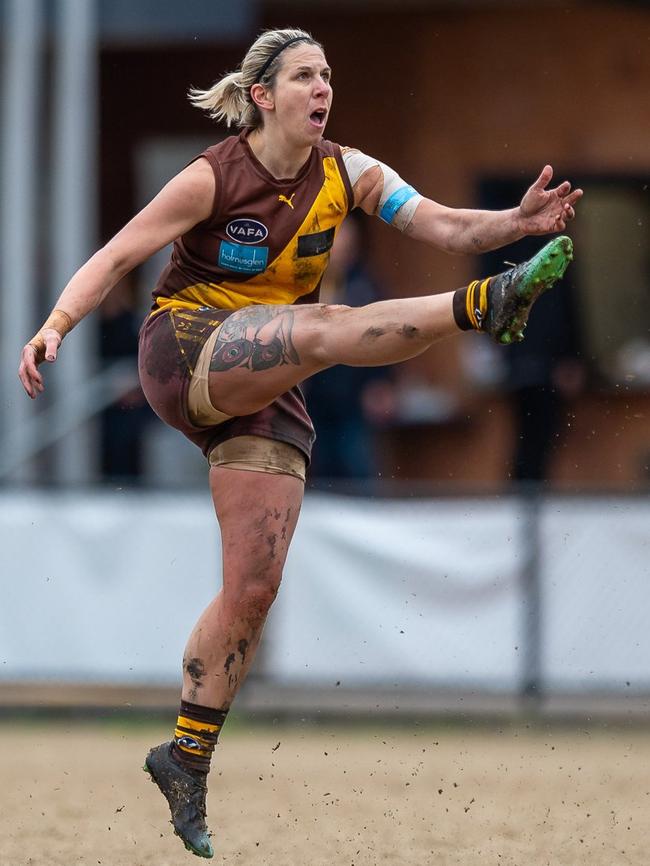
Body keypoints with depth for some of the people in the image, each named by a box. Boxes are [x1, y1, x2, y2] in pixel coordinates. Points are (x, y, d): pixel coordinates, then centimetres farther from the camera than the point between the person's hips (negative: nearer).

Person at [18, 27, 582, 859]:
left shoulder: (346, 173, 3)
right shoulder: (213, 178, -10)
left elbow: (440, 224, -8)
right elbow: (116, 256, -10)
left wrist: (515, 222, -25)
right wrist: (56, 324, -25)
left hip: (265, 393, 5)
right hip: (185, 353, -5)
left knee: (254, 586, 0)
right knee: (321, 326, -34)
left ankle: (187, 758, 9)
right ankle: (487, 305, -57)